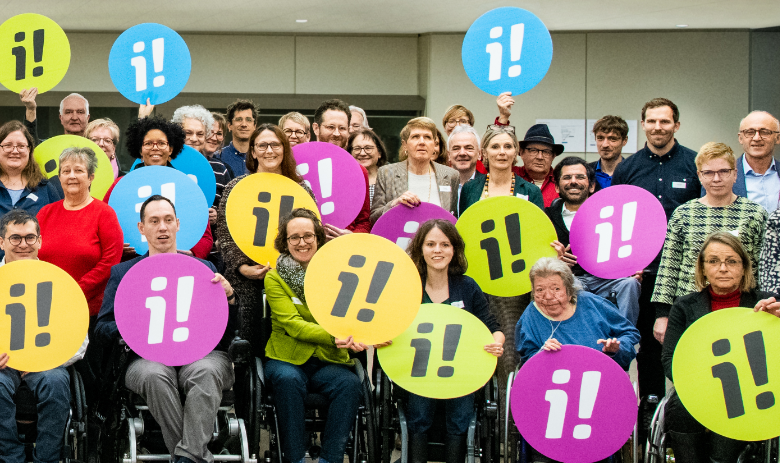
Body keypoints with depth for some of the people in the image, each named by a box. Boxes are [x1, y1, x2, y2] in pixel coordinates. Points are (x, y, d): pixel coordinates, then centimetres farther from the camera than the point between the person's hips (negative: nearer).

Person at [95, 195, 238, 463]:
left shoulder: (203, 269, 22)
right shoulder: (123, 273, 21)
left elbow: (226, 335, 17)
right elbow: (102, 330, 13)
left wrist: (229, 297, -4)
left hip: (201, 353, 0)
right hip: (148, 356, 0)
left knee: (206, 371, -36)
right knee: (155, 375, -36)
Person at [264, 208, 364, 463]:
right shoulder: (275, 278, 2)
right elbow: (292, 324, -12)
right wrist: (333, 336, -28)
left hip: (330, 361, 2)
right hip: (288, 358, -2)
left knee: (350, 383, -29)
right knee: (288, 379, -35)